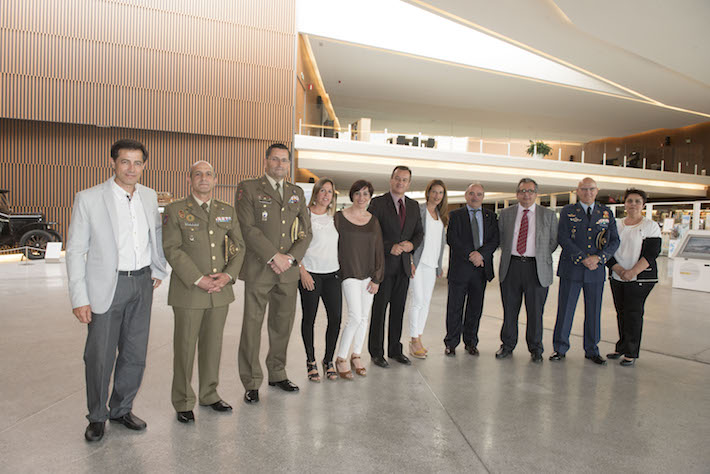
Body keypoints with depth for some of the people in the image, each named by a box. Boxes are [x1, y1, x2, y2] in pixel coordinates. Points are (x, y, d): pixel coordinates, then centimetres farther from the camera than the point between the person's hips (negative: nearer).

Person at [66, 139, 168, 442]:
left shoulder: (149, 197, 6)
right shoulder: (88, 199, -7)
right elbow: (75, 250, -6)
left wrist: (159, 270, 14)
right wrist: (79, 297, -10)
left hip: (142, 284, 4)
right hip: (106, 286, -4)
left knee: (135, 355, 11)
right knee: (100, 357, 4)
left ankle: (122, 409, 31)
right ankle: (97, 417, 26)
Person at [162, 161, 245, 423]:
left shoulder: (227, 211, 11)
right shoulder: (175, 210, -1)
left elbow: (239, 246, 8)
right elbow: (172, 249, -9)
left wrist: (228, 275, -7)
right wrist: (198, 280, -16)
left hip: (220, 290, 4)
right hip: (188, 291, -3)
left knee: (213, 344, 13)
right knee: (185, 346, 5)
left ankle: (209, 394, 28)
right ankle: (183, 402, 20)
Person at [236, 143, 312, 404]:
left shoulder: (297, 193, 15)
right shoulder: (248, 188, 1)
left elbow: (305, 232, 10)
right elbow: (248, 228, -10)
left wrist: (291, 257, -5)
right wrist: (273, 256, -14)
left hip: (288, 270, 4)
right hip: (258, 269, -4)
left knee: (283, 325, 12)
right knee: (252, 325, 1)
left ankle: (277, 374, 29)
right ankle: (251, 382, 15)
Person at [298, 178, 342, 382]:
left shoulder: (333, 218, 12)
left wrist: (340, 268, 12)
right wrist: (302, 271, -12)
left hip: (332, 274, 4)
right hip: (310, 273, -4)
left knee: (336, 317, -1)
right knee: (309, 318, 3)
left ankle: (328, 360, 16)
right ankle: (311, 361, 19)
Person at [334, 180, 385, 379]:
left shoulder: (374, 221, 7)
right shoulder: (339, 217, -3)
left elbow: (379, 250, 7)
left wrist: (377, 278, 2)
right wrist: (335, 273, -6)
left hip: (368, 274, 4)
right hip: (349, 273, -4)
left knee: (364, 316, 9)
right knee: (355, 315, -12)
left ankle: (356, 356, 24)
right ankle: (340, 358, 4)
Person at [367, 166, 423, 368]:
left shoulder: (413, 205, 12)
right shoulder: (378, 203, -5)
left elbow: (419, 232, 16)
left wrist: (411, 244, -5)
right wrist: (389, 247, -17)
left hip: (403, 265, 5)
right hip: (383, 263, -5)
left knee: (398, 309, 12)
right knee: (379, 308, 2)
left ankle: (395, 349, 24)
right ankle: (376, 352, 14)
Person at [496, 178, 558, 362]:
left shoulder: (548, 215, 6)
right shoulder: (506, 213, 8)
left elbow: (554, 241, 9)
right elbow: (500, 238, 15)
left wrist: (541, 256, 4)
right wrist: (507, 254, 7)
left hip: (537, 268, -1)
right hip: (511, 266, 1)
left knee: (535, 311, 5)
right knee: (509, 309, 8)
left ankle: (535, 348, 22)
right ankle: (507, 345, 24)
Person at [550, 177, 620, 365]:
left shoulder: (606, 213, 10)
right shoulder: (568, 211, 3)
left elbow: (614, 241, 5)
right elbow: (563, 238, -7)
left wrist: (598, 257, -12)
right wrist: (583, 258, -15)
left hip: (596, 270, 2)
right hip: (571, 269, -2)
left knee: (594, 311, 10)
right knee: (565, 309, 2)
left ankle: (592, 351, 24)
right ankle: (560, 349, 15)